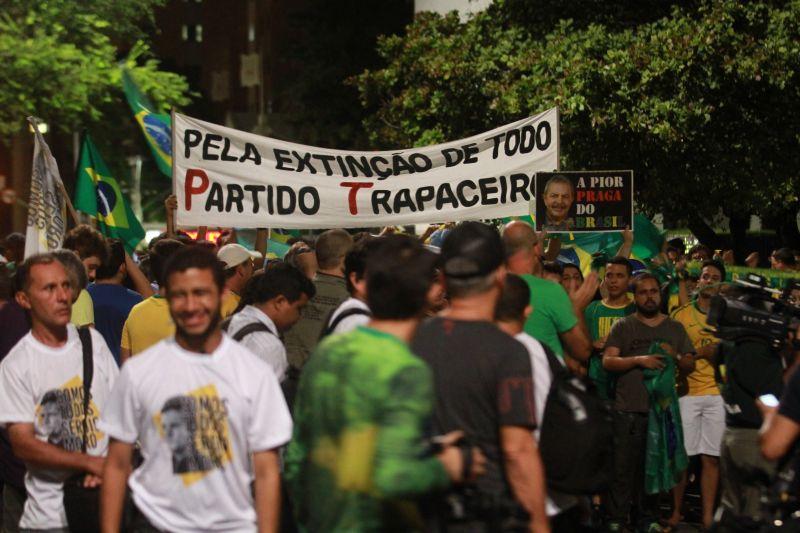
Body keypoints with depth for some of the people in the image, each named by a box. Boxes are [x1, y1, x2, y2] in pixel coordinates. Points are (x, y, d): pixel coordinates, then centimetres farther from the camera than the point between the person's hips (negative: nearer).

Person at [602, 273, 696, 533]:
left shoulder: (675, 328, 14)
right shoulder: (623, 326, 5)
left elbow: (690, 365, 13)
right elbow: (607, 361, -5)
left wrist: (676, 356, -9)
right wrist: (638, 360, -18)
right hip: (628, 410, -3)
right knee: (623, 465, -4)